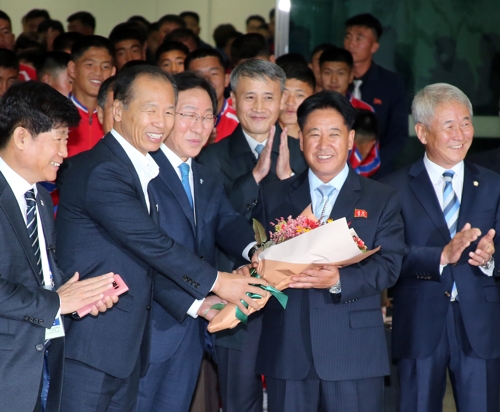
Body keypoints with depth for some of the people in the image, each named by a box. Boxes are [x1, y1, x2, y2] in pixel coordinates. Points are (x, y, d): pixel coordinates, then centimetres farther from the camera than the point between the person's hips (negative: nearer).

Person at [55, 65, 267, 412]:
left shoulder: (146, 171, 16)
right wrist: (216, 282, -9)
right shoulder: (100, 171, -15)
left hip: (127, 343, 9)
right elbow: (152, 244, -17)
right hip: (90, 344, -9)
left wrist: (197, 303, 6)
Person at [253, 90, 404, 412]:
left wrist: (338, 280, -21)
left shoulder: (382, 200, 7)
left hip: (354, 353, -1)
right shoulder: (273, 197, 14)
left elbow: (389, 265, -4)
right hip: (287, 351, 2)